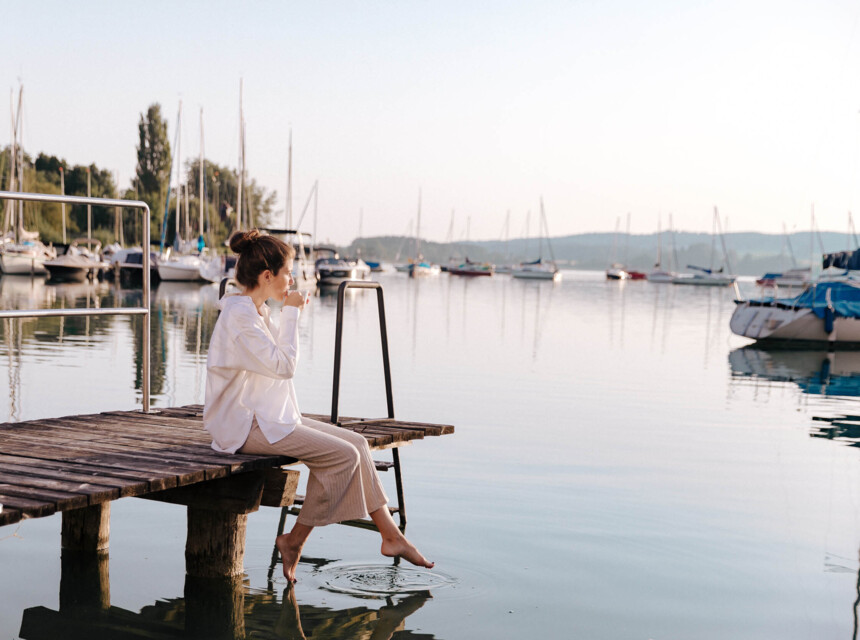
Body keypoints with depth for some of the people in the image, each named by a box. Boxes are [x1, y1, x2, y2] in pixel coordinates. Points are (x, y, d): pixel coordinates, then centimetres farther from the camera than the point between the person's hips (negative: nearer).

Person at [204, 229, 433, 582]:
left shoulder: (257, 311, 14)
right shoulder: (239, 315, -18)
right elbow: (284, 365, -21)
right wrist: (291, 313, -14)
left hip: (269, 417, 10)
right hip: (246, 425, -10)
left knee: (357, 442, 1)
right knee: (343, 455, -17)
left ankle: (391, 535, 4)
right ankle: (294, 540, -3)